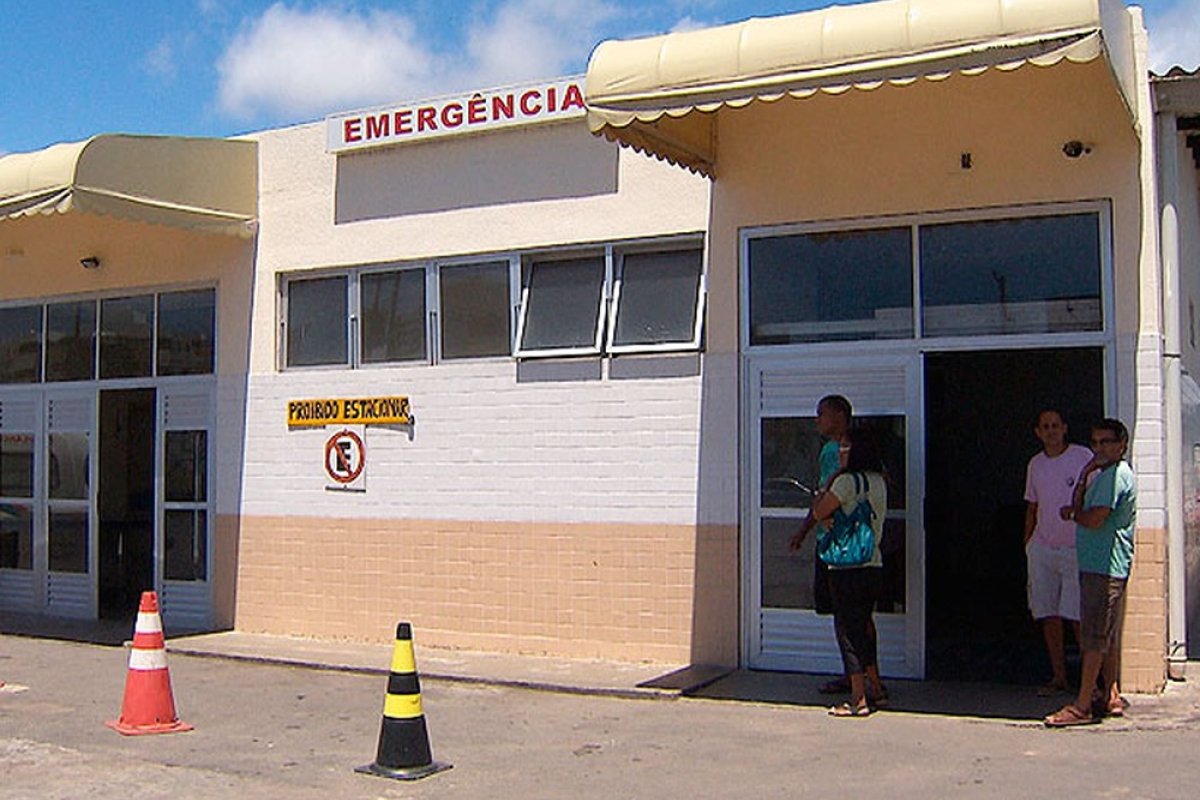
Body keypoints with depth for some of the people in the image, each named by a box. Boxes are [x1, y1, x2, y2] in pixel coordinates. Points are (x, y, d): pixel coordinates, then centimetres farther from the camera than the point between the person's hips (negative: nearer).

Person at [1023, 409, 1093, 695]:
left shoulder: (1084, 457, -4)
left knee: (1077, 616, -8)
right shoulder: (1035, 464, 11)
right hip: (1042, 549, 5)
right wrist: (1027, 543, 16)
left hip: (1076, 550, -5)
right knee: (1048, 614, 5)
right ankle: (1058, 677, 14)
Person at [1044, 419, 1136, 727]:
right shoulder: (1105, 474, 19)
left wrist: (1072, 513, -1)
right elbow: (1081, 508, 15)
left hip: (1103, 566, -11)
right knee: (1108, 635, 15)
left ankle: (1083, 706, -8)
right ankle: (1111, 697, 22)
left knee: (1095, 636, -9)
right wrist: (1084, 476, 1)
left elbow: (1094, 520, -22)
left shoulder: (1115, 475, -14)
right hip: (1105, 565, 11)